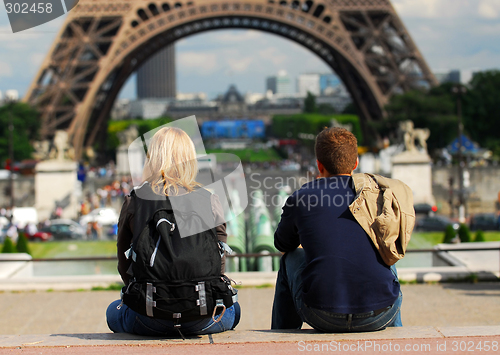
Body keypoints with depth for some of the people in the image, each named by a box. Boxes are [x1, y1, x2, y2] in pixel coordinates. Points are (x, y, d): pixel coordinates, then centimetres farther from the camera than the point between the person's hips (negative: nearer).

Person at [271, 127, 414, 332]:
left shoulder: (300, 199, 3)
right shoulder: (380, 192, 8)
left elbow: (283, 244, 24)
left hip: (322, 318, -2)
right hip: (379, 317, 2)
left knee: (289, 260, 29)